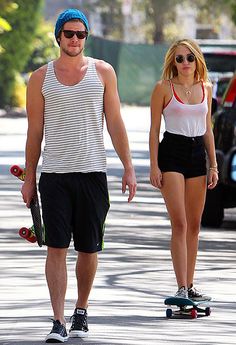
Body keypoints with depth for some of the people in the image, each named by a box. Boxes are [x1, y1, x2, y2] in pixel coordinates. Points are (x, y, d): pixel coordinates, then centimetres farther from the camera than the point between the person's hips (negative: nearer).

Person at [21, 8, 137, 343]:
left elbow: (115, 123, 7)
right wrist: (29, 177, 7)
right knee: (56, 247, -8)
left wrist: (128, 168, 0)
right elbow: (35, 130, 9)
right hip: (54, 174, -1)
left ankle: (81, 312, 24)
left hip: (92, 171, 1)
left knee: (88, 249, 6)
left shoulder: (102, 72, 6)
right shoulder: (41, 77, 6)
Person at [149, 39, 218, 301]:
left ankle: (190, 285, 14)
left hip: (197, 154, 5)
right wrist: (154, 166, -8)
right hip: (171, 153, -5)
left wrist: (213, 165, 11)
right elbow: (154, 130, -1)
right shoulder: (164, 88, -1)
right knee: (179, 223, -12)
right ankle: (181, 288, -15)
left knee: (194, 225, 7)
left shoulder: (205, 88, 11)